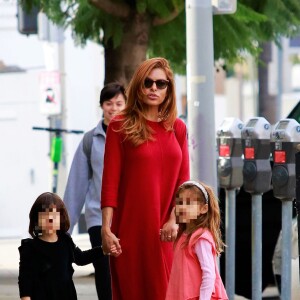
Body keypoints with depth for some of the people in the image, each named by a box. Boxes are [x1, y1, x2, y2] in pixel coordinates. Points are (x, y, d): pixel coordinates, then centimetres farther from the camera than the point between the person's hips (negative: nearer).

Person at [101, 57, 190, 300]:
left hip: (166, 232, 3)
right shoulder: (120, 126, -1)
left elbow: (183, 179, 8)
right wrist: (106, 229, -11)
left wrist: (174, 220, -6)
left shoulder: (177, 128, 11)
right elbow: (110, 180, -5)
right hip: (131, 229, -3)